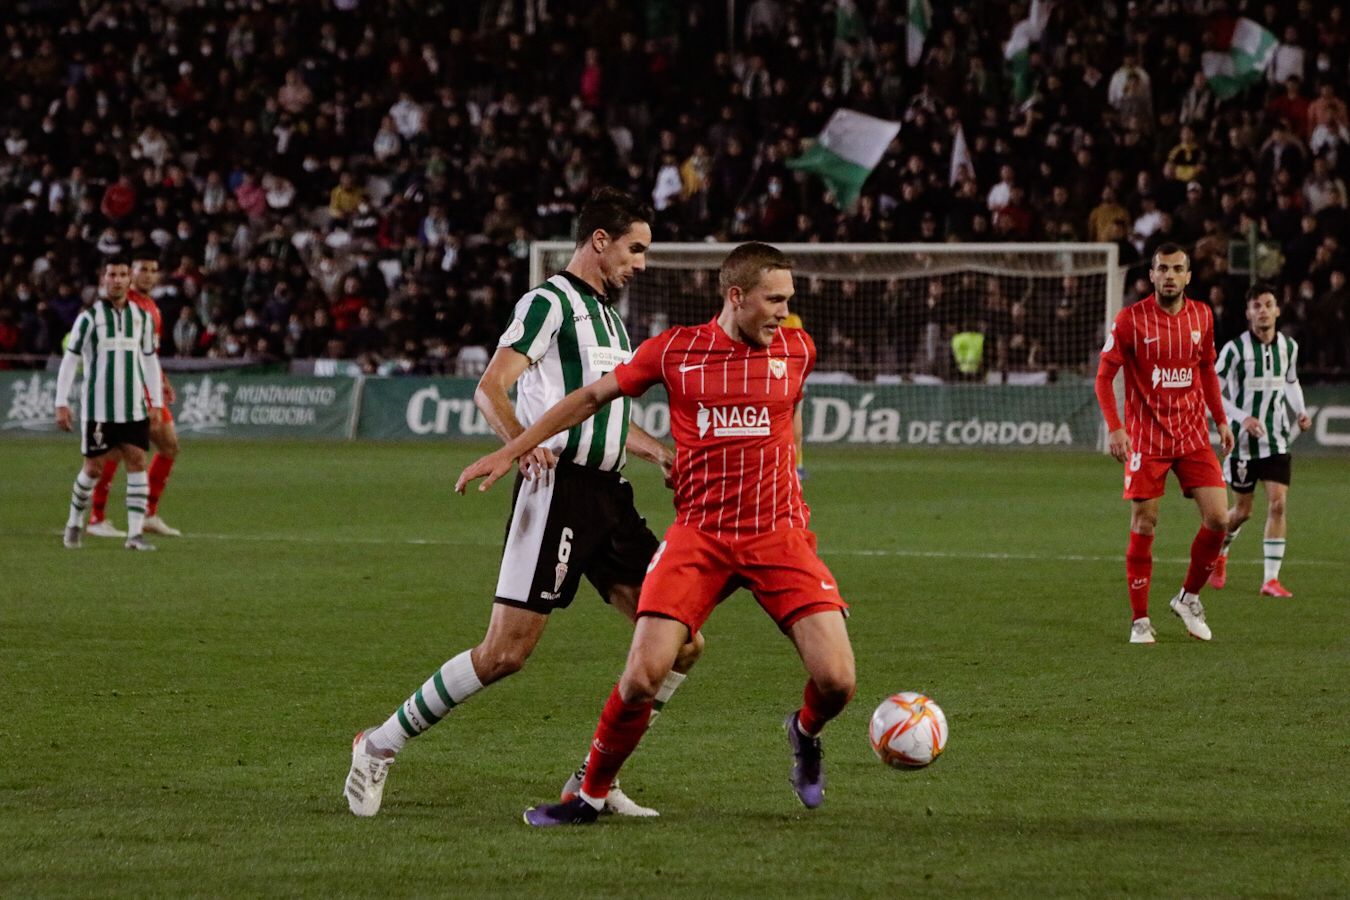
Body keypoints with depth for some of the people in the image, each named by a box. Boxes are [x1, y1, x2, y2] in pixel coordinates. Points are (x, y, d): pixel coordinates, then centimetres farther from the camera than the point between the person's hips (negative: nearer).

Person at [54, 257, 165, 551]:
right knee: (94, 468, 1)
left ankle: (135, 533, -7)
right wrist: (61, 404, -8)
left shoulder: (142, 317, 8)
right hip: (97, 407, -3)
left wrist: (155, 402, 10)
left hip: (134, 407, 3)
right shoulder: (89, 317, -4)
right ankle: (75, 521, 23)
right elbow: (69, 360, -3)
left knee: (137, 463, -6)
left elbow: (150, 360, 15)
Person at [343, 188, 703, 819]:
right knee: (505, 653, -12)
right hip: (556, 486, -9)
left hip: (608, 496, 9)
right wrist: (521, 443, -35)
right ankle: (379, 748, 4)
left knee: (684, 642, -1)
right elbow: (490, 388, -17)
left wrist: (663, 455, 19)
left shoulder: (608, 316, 22)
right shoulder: (550, 303, -6)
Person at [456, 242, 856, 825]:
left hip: (779, 534, 1)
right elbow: (593, 396, 10)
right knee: (642, 677, -14)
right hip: (698, 533, -1)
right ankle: (591, 795, 9)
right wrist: (510, 452, 10)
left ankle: (806, 734, 25)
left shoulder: (796, 350, 4)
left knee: (835, 680, -12)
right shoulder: (674, 350, -1)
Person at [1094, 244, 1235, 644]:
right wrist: (1114, 427, -17)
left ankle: (1189, 597, 16)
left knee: (1217, 518, -6)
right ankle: (1140, 621, 8)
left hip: (1193, 435, 4)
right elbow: (1104, 376, -6)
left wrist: (1221, 419, 13)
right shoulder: (1131, 320, -9)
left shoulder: (1202, 316, 4)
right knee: (1143, 526, -3)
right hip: (1146, 440, -4)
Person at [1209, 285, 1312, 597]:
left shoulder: (1289, 346, 2)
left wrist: (1300, 411, 3)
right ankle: (1219, 552, 39)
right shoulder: (1235, 349, -12)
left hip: (1277, 440, 3)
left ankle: (1271, 579, -8)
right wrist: (1242, 418, -21)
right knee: (1242, 511, 7)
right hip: (1243, 441, -3)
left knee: (1277, 504, -12)